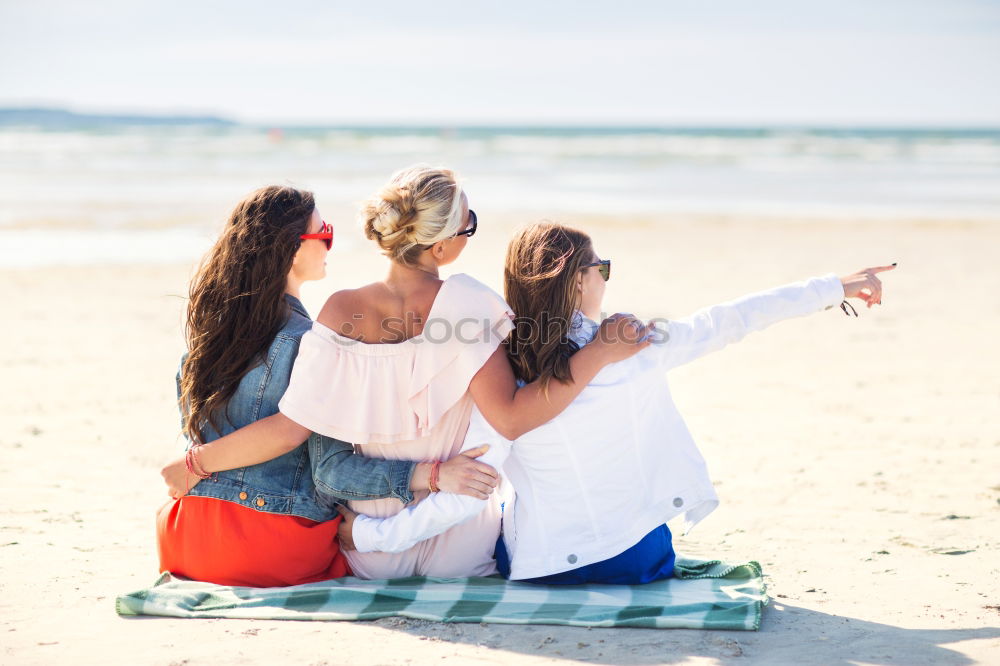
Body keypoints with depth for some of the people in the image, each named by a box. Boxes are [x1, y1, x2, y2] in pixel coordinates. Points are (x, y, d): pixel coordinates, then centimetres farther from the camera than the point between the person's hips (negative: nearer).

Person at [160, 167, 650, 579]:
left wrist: (195, 462, -3)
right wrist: (601, 352, -24)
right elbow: (511, 417, -27)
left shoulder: (342, 314, -15)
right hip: (457, 554, -3)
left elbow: (287, 429, -16)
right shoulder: (462, 301, -22)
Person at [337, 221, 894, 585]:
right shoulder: (638, 348, -15)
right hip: (643, 561, 0)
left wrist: (367, 535, -6)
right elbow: (728, 321, -5)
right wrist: (834, 287, 6)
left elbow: (464, 498, -17)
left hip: (544, 567, 0)